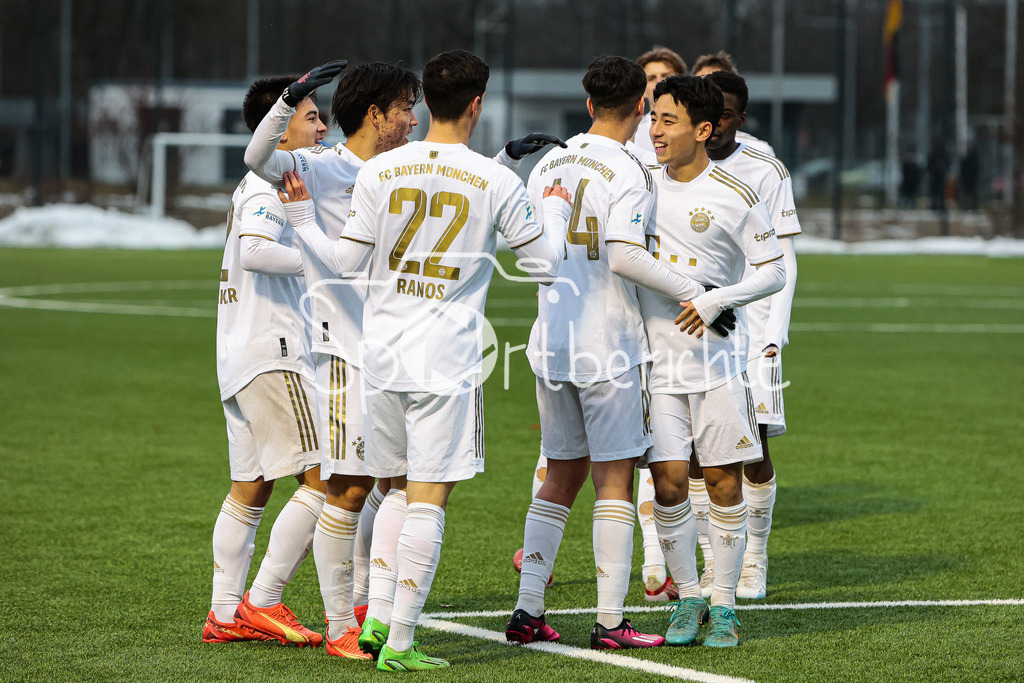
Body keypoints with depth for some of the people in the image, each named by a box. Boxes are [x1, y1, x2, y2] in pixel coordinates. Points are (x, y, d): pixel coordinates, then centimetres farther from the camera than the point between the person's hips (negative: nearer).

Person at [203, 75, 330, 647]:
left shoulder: (261, 182, 20)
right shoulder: (271, 182, -11)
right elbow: (254, 251, -27)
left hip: (239, 358, 11)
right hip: (273, 353, -11)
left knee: (249, 488, 11)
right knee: (323, 478, -10)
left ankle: (225, 613, 12)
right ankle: (264, 602, -9)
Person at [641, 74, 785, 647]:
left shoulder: (736, 197, -6)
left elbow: (775, 272, -3)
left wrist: (716, 300, -16)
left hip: (718, 356, -2)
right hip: (658, 356, 2)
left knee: (723, 481, 0)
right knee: (668, 481, -3)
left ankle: (724, 605, 11)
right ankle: (688, 598, 12)